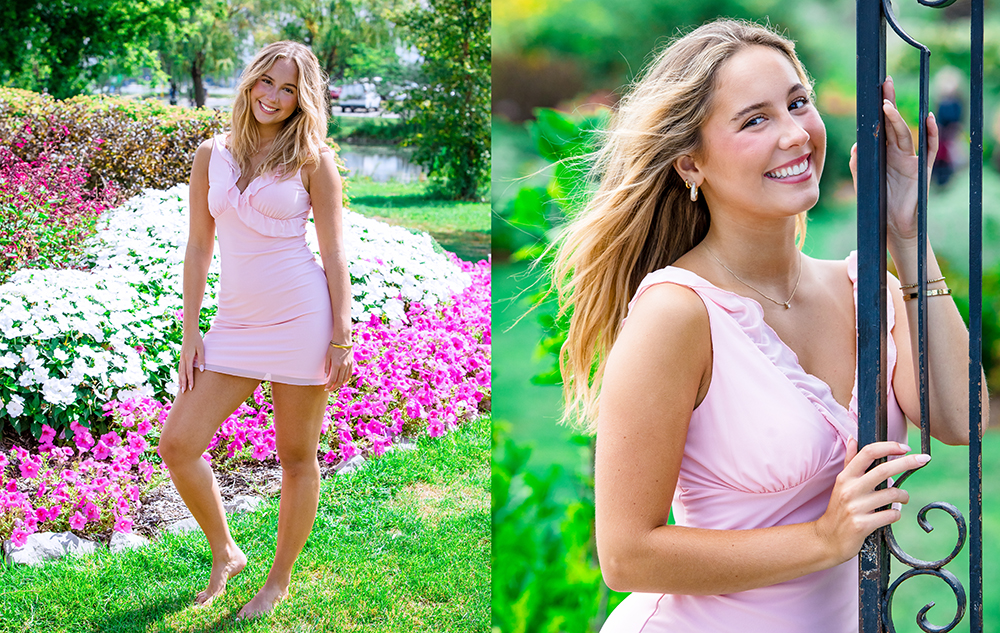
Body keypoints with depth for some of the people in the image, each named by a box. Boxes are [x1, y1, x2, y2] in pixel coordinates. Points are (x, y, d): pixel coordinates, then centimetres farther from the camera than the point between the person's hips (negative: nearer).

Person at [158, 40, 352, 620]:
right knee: (178, 445, -2)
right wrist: (190, 333, 6)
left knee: (297, 457, 5)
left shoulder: (312, 160, -1)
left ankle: (280, 582, 21)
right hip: (237, 323, 4)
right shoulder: (212, 155, 8)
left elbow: (335, 253, -2)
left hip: (302, 318, -4)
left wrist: (342, 337, -8)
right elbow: (198, 247, 11)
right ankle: (225, 553, 19)